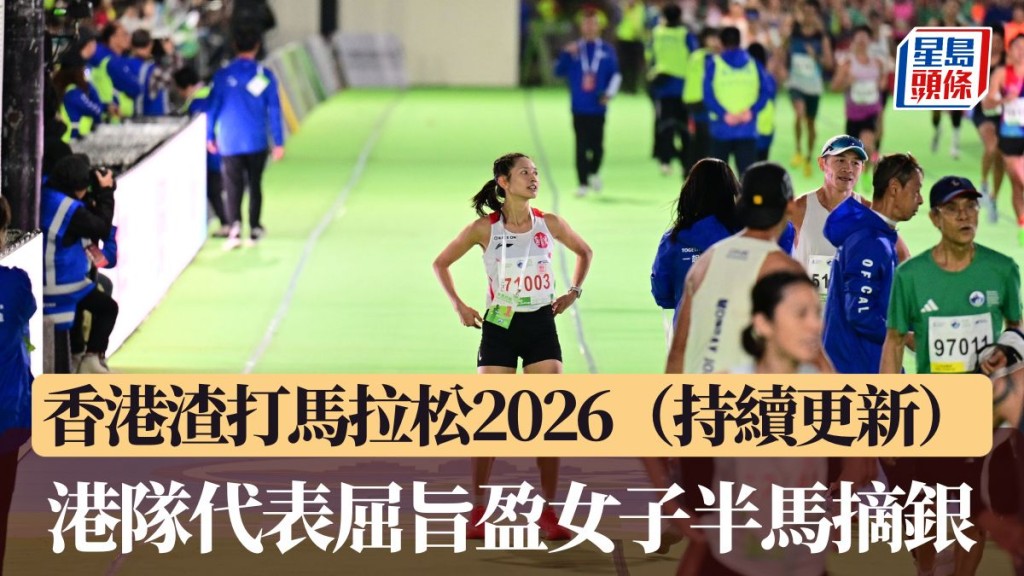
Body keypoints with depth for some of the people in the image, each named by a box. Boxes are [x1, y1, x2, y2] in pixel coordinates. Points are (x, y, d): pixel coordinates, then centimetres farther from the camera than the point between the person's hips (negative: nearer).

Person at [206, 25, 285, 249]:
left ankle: (235, 226, -22)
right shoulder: (265, 76, -3)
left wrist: (210, 137, 10)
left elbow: (212, 107, -1)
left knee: (233, 187, -1)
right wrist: (278, 142, 3)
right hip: (257, 142, 1)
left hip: (229, 141, 0)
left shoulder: (222, 75, -3)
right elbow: (274, 111, -2)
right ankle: (255, 229, 21)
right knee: (255, 184, 15)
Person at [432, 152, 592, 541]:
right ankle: (478, 512, 8)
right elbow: (441, 264, 5)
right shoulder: (485, 228, -8)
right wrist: (459, 306, -1)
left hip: (542, 325, 2)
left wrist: (574, 292, 7)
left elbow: (584, 252, 18)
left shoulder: (549, 224, -1)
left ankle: (548, 513, 7)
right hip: (499, 328, -2)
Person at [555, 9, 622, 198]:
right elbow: (559, 71, 2)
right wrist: (566, 55, -12)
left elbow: (615, 75, 8)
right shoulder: (574, 49, 6)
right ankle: (583, 184, 4)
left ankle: (594, 173, 28)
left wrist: (609, 93, -6)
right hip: (579, 108, 0)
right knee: (581, 146, -2)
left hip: (598, 107, 0)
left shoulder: (607, 50, 4)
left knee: (597, 144, 0)